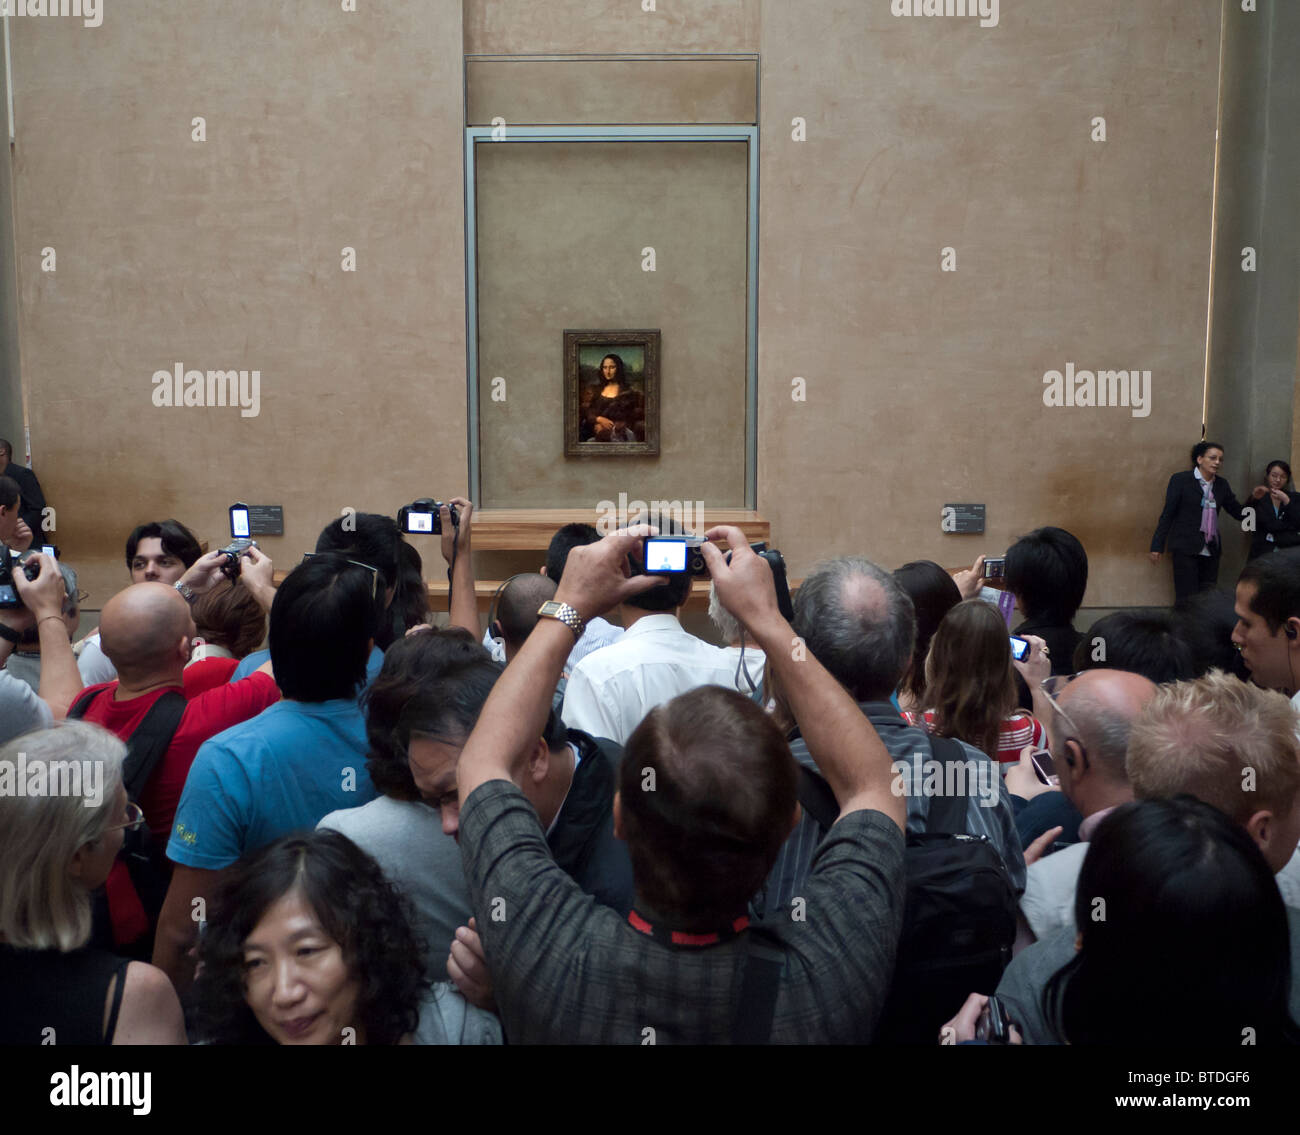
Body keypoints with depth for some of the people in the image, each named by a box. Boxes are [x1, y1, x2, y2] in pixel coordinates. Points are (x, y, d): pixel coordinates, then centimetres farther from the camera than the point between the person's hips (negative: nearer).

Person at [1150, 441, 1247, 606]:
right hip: (1186, 549, -5)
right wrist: (1157, 546, -5)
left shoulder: (1222, 484, 12)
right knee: (1186, 598, -6)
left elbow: (1239, 513, 14)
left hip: (1211, 551, 5)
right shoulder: (1180, 480, -3)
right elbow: (1167, 514, -3)